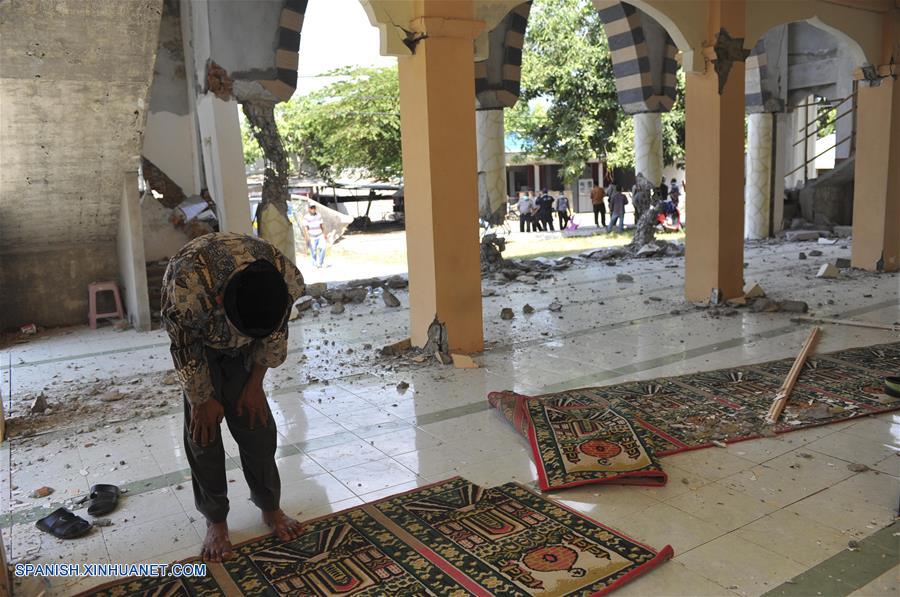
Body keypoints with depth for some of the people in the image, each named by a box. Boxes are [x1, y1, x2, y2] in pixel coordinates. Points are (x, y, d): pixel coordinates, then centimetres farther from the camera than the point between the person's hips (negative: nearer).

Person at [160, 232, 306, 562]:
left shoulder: (288, 279, -36)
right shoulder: (188, 287, -44)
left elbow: (274, 334, -15)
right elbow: (185, 350, -24)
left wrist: (255, 385, -6)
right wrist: (202, 399, -11)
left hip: (242, 350, 2)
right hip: (195, 338, -2)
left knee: (256, 423, 0)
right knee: (203, 430, -4)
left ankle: (270, 507, 18)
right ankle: (215, 520, 12)